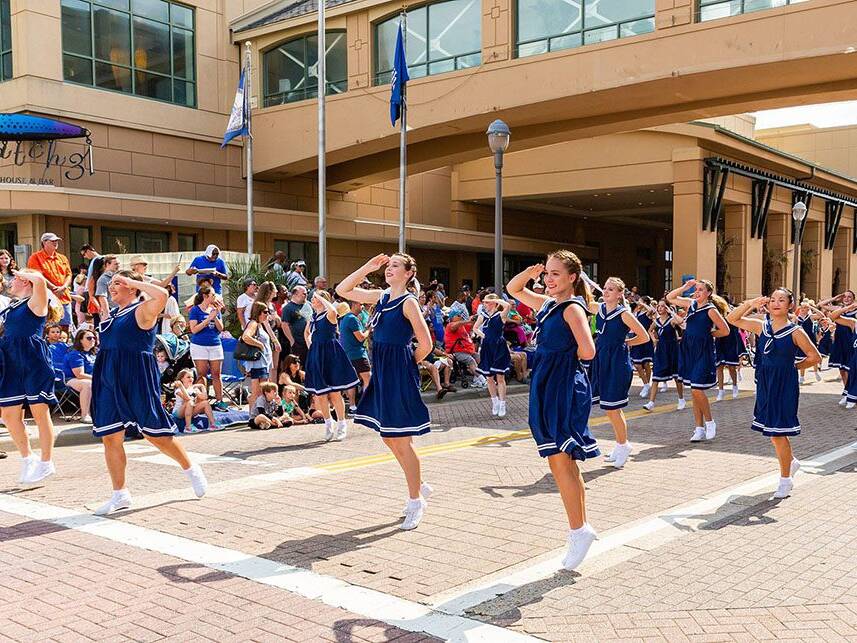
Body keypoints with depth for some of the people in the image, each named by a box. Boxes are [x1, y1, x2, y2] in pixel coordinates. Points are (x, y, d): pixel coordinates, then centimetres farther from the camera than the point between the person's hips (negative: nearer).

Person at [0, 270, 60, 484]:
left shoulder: (35, 303, -3)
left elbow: (40, 280, -22)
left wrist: (22, 273, -7)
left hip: (33, 361, -8)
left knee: (40, 412, -2)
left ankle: (46, 463, 6)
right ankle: (27, 459, 21)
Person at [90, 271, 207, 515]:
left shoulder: (142, 310, -7)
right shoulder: (111, 315, 16)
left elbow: (162, 295, -27)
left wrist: (133, 282, -17)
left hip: (138, 379, -7)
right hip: (109, 381, 7)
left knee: (156, 435, -1)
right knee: (110, 438, 5)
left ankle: (191, 470, 21)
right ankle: (120, 494, 15)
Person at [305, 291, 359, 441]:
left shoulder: (328, 315, -9)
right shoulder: (313, 317, 11)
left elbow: (333, 310, -36)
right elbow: (307, 332, 32)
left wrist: (320, 297, -23)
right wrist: (310, 345, 15)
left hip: (330, 355, -7)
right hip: (316, 356, 7)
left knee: (334, 393, -3)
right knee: (319, 393, 8)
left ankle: (341, 425, 9)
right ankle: (328, 423, 23)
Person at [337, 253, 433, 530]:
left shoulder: (408, 302, -10)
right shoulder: (381, 297, 10)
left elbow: (425, 343, -13)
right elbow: (342, 290, 13)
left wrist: (407, 365, 0)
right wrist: (367, 268, 6)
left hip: (400, 375, -8)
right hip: (381, 373, 8)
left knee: (401, 441, -3)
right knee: (389, 438, 14)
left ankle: (416, 501, 8)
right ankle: (419, 486, 30)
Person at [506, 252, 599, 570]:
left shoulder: (573, 308, -11)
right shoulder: (546, 304, 13)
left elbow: (588, 351, -22)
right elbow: (513, 289, 26)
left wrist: (565, 355, -3)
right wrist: (530, 273, 8)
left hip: (566, 387, -9)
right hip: (546, 387, 9)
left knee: (559, 462, -10)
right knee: (564, 462, 13)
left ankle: (579, 530, -2)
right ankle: (581, 526, 21)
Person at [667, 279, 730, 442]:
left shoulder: (711, 310, -9)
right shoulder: (690, 304, 8)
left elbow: (725, 331, -6)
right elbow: (670, 297, 16)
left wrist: (708, 334, -1)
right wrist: (684, 287, 5)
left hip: (703, 352, -6)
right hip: (688, 350, 7)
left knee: (697, 389, -12)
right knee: (694, 391, 8)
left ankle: (709, 422, 8)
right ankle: (699, 428, 14)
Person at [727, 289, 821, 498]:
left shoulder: (795, 332, -9)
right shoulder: (761, 326, 3)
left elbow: (815, 357, -3)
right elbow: (732, 319, 5)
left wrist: (792, 366, 1)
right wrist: (751, 304, -6)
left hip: (785, 385, -5)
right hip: (765, 384, 5)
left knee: (778, 431, -3)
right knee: (772, 430, 15)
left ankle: (785, 479, 9)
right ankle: (791, 462, 41)